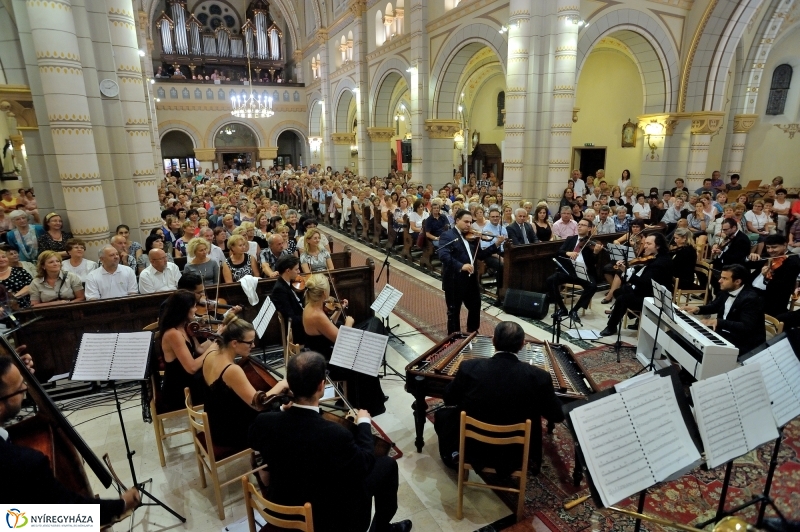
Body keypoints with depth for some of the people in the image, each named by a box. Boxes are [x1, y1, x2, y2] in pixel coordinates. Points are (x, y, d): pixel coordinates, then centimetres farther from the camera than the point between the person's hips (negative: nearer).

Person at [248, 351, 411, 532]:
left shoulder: (264, 422, -22)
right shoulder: (336, 434, -36)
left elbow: (254, 443, 4)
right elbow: (366, 463, -15)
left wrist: (284, 409, 11)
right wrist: (364, 422, -1)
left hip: (281, 511, 5)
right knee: (387, 464, 10)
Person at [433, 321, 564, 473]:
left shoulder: (470, 367, -21)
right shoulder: (539, 376, -20)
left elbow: (449, 400, -3)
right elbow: (556, 416, -3)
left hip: (472, 450, -1)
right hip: (514, 456, 1)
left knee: (443, 415, 25)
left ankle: (455, 456, 32)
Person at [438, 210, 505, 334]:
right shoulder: (448, 235, -11)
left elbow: (480, 255, 10)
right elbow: (443, 255, -25)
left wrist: (496, 244, -1)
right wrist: (461, 266, -37)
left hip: (471, 279, 7)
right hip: (454, 281, -7)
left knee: (475, 307, 19)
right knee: (454, 311, 7)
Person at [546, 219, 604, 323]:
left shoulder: (592, 243, 4)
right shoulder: (570, 239, 16)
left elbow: (593, 263, -7)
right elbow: (559, 252, 3)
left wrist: (595, 252, -27)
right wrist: (568, 253, -18)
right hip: (568, 270, 3)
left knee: (592, 286, -31)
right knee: (551, 280, -22)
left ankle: (574, 310, -13)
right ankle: (562, 308, -9)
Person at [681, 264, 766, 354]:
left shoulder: (751, 299, -23)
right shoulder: (726, 291, 2)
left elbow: (746, 327, -31)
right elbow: (714, 306, 20)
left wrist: (718, 322, -39)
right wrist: (698, 309, 0)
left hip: (745, 343, -8)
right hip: (725, 332, 8)